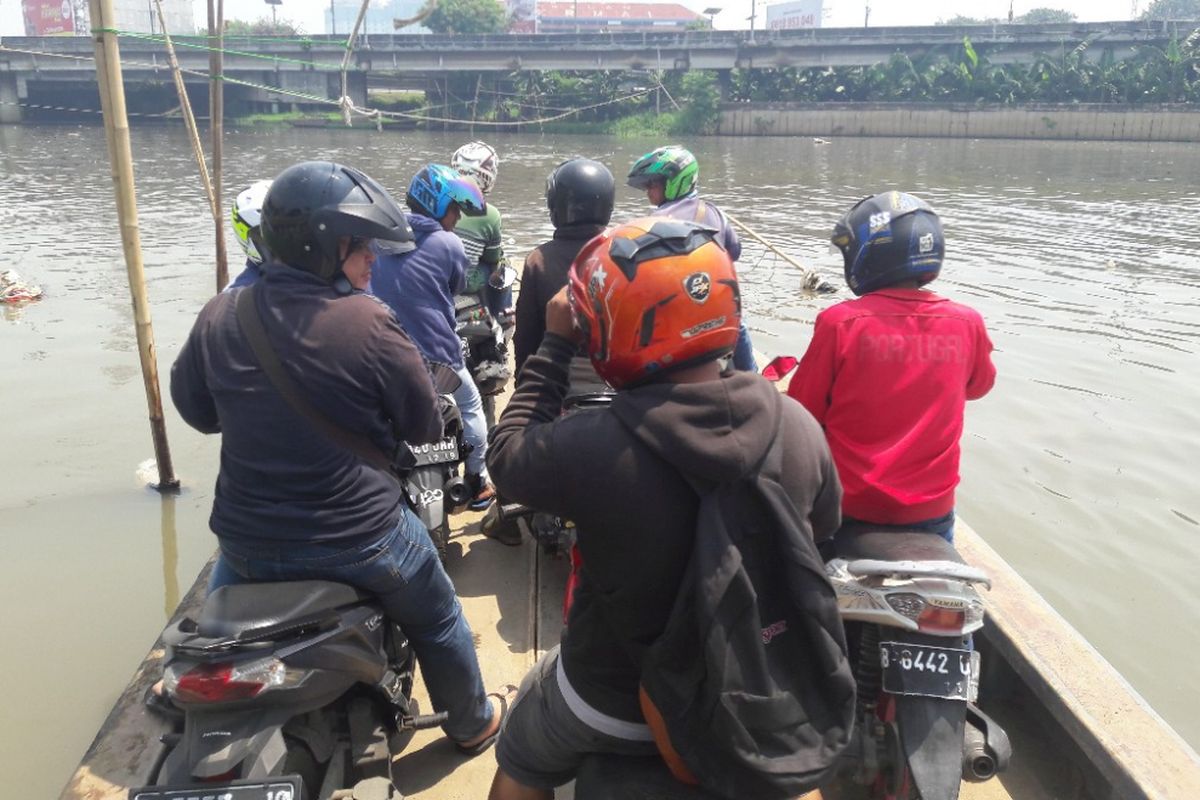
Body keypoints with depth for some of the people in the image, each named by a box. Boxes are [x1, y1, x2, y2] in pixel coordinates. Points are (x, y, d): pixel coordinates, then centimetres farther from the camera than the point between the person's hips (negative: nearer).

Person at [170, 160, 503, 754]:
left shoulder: (219, 316, -8)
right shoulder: (370, 325, -21)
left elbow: (194, 408, 8)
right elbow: (425, 427, -9)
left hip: (247, 540, 4)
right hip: (358, 538, -3)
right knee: (438, 621, 24)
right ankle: (472, 725, 45)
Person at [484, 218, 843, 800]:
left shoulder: (590, 450, -34)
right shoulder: (800, 427, -19)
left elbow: (506, 459, -12)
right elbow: (822, 530, 0)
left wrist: (554, 347, -8)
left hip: (618, 708, -3)